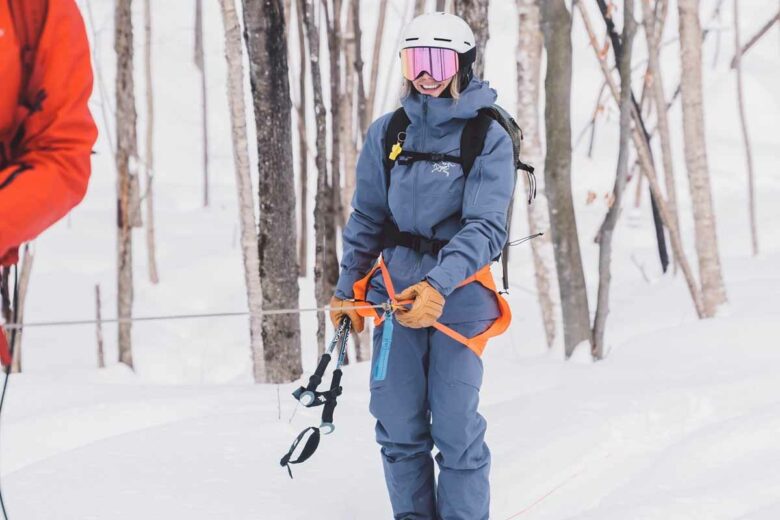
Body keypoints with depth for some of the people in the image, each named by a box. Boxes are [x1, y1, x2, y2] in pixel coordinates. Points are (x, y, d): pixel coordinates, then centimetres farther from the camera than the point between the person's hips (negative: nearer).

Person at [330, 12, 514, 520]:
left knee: (455, 428, -7)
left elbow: (486, 228, -16)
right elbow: (368, 218, 15)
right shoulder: (388, 133, 6)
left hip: (459, 297, -4)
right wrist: (348, 287, 13)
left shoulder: (490, 136, -7)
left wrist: (438, 285, -29)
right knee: (398, 425, 5)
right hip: (394, 288, 4)